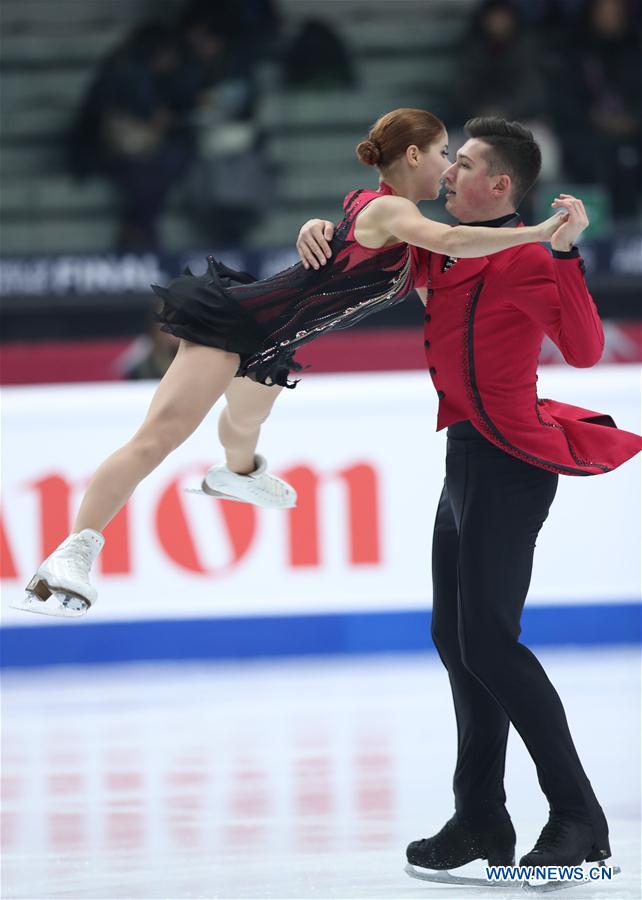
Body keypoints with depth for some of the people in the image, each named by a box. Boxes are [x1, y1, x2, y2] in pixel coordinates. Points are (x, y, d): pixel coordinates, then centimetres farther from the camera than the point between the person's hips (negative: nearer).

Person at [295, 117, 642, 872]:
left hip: (509, 465, -10)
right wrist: (320, 230, 5)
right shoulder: (444, 254, 12)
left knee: (487, 641, -15)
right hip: (466, 460, 10)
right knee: (454, 638, 13)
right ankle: (482, 820, 20)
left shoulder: (524, 259, -14)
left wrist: (566, 253, -34)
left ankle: (578, 819, -12)